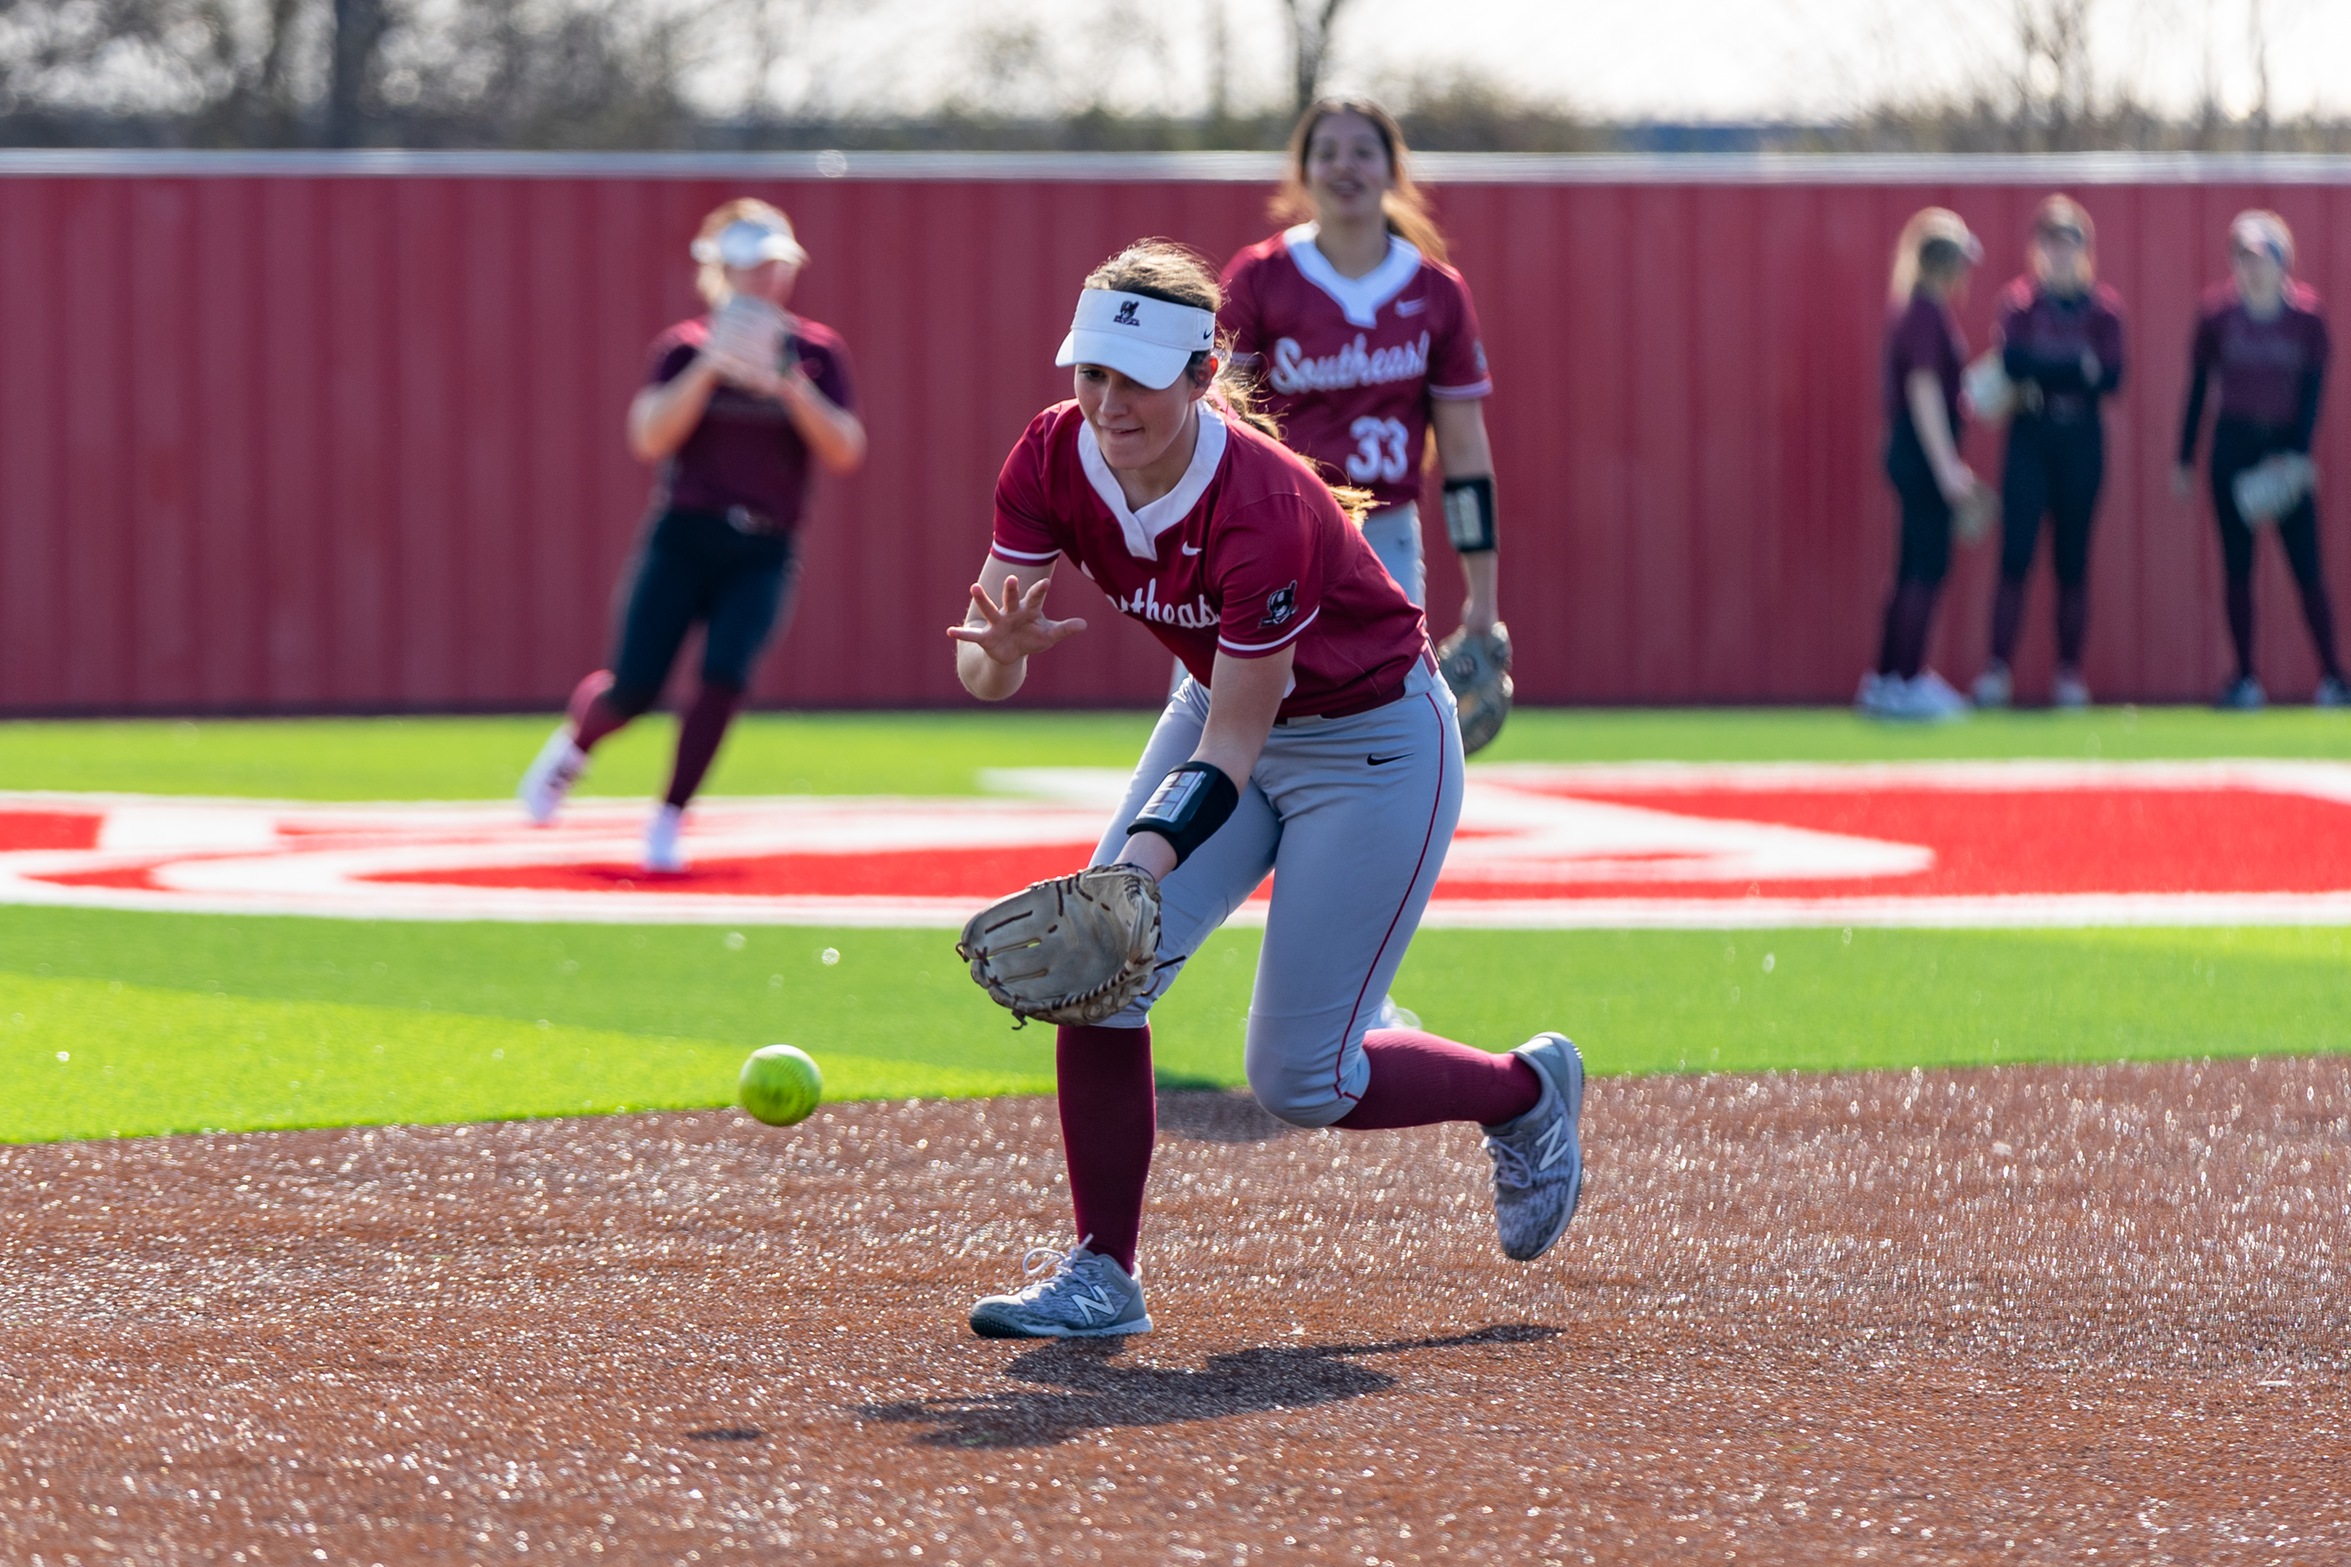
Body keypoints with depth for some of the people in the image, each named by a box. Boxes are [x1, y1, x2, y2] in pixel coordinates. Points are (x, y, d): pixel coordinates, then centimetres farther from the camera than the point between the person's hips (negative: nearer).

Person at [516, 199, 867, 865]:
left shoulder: (817, 352, 5)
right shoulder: (686, 347, 1)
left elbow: (845, 453, -7)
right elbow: (649, 439, -14)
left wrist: (788, 383, -19)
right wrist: (713, 366, -22)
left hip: (764, 552, 1)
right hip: (683, 539, -1)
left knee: (724, 675, -20)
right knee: (633, 690, -6)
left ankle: (668, 822, -7)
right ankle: (570, 746, 29)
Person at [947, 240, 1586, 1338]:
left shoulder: (1260, 506, -35)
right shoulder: (1056, 461, -17)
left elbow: (1233, 749, -31)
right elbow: (979, 666, -18)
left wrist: (1148, 858, -46)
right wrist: (1001, 649, -42)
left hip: (1375, 743, -6)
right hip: (1224, 712, 6)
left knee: (1299, 1081, -5)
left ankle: (1527, 1092, 23)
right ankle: (1102, 1274, -2)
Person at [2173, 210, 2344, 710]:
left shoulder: (2306, 313, -4)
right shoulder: (2217, 310, -1)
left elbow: (2312, 390, -3)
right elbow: (2197, 387, 5)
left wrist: (2297, 455, -12)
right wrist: (2185, 459, 5)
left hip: (2285, 444, -1)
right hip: (2233, 447, 1)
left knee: (2307, 565, -5)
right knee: (2237, 567, 1)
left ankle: (2333, 676, 0)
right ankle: (2245, 679, 7)